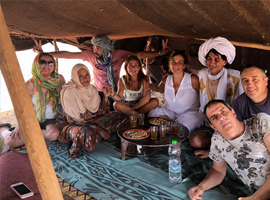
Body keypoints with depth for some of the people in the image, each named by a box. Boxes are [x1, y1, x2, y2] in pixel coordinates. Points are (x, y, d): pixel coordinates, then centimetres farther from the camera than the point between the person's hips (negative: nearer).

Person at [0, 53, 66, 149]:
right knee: (10, 141, -17)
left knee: (53, 134, -36)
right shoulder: (30, 84, -6)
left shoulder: (59, 79, -4)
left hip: (52, 119, 0)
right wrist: (19, 127, -11)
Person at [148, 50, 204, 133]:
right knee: (153, 113, -19)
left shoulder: (193, 80, -12)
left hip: (189, 113, -4)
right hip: (169, 112, 4)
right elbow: (158, 89, 23)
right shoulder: (166, 80, 1)